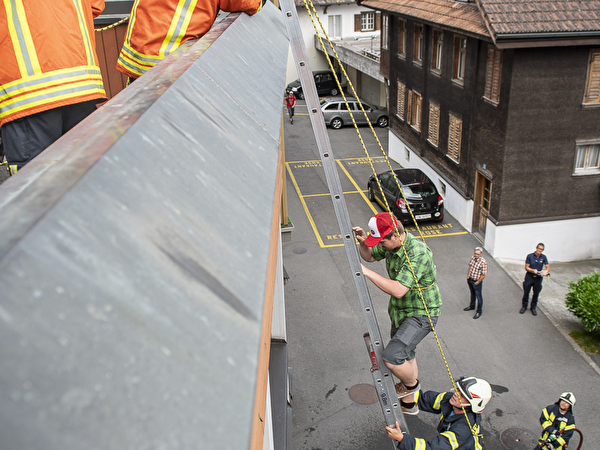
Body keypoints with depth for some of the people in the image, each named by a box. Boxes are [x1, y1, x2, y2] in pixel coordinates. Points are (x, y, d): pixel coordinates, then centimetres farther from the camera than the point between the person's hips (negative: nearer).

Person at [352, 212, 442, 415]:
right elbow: (369, 256, 13)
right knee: (405, 355, 23)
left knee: (392, 357, -21)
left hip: (420, 315, -9)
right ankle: (409, 403, 45)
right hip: (400, 311, 9)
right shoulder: (390, 245, -6)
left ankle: (412, 384, 12)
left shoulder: (418, 254, -33)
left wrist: (367, 272, -36)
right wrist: (363, 242, -9)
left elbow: (398, 290, -39)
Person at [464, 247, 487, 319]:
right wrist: (468, 276, 8)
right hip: (470, 279, 7)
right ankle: (472, 306, 48)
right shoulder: (472, 257, -7)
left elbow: (483, 275, -22)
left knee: (478, 296, 9)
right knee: (472, 294, 27)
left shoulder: (483, 262, -28)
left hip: (477, 281, -7)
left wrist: (477, 282, -14)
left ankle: (479, 312, 24)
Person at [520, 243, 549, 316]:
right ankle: (524, 306, 25)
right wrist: (533, 270, -26)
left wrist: (546, 271, -27)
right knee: (526, 292, 6)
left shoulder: (543, 257, -1)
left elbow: (548, 267, -4)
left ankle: (533, 307, 28)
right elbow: (526, 267, -7)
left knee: (536, 293, 9)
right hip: (529, 276, -1)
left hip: (538, 278, 1)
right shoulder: (530, 256, -7)